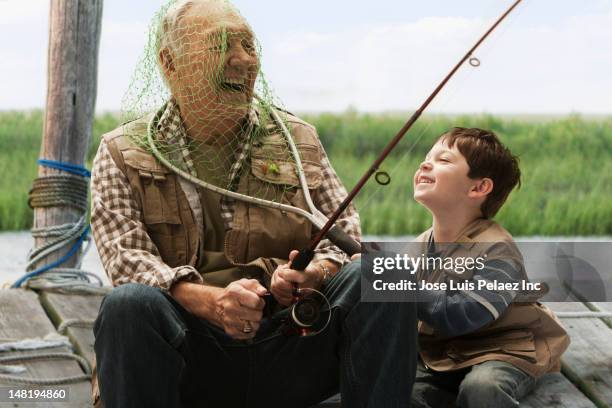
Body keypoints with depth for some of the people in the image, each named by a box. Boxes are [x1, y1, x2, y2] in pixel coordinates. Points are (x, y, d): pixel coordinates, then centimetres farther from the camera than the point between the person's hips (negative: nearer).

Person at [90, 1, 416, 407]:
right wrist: (211, 301, -25)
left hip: (291, 346, 2)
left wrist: (316, 273, -12)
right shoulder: (122, 154, 8)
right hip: (192, 354, -2)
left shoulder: (298, 140, 16)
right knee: (130, 302, -33)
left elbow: (344, 233, 14)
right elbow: (125, 258, -5)